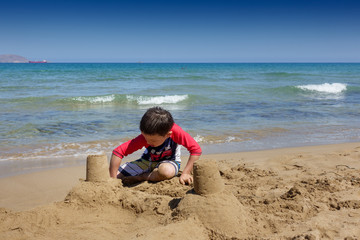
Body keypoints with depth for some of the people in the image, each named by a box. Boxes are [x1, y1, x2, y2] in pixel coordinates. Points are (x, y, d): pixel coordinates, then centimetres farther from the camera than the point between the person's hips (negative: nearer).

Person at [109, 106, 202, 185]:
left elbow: (196, 150, -28)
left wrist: (186, 173, -30)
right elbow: (118, 152, -27)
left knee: (167, 171, -41)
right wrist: (113, 179, -29)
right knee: (117, 174, -12)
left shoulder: (175, 131, -34)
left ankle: (140, 178, -16)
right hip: (148, 161, 2)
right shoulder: (145, 137, -28)